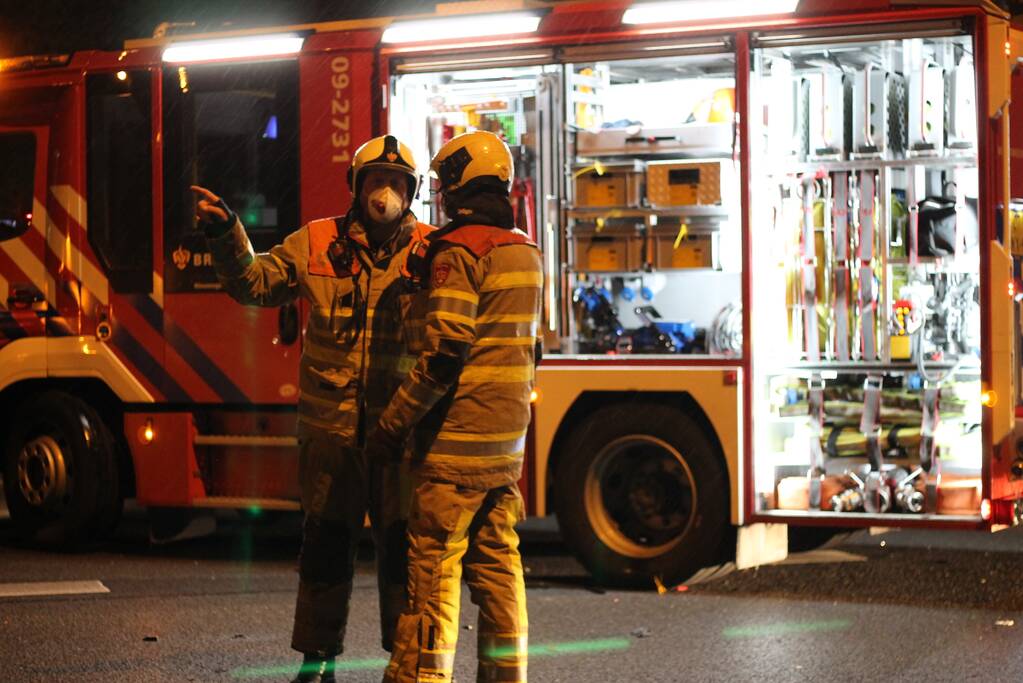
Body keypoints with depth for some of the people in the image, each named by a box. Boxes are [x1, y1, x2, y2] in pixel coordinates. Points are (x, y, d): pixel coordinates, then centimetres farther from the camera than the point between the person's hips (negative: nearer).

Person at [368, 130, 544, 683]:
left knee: (434, 560, -6)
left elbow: (444, 352, -19)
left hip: (458, 436, -8)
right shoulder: (524, 251, 14)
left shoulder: (459, 249, -13)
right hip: (507, 440, 8)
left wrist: (392, 424, -15)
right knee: (497, 559, 11)